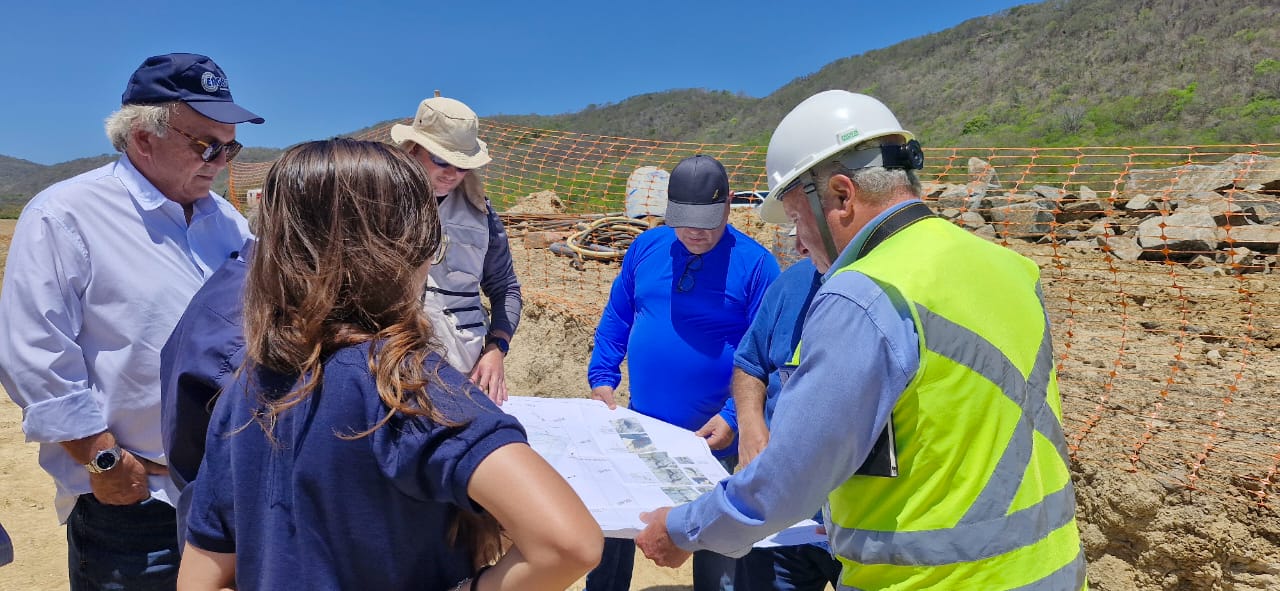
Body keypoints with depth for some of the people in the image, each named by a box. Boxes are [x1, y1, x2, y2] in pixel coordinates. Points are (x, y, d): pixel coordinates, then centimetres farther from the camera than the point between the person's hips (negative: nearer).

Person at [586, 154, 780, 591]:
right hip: (639, 430, 4)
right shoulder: (647, 247, 1)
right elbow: (616, 318, 10)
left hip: (713, 440, -4)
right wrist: (602, 379, 0)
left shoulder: (755, 264, -12)